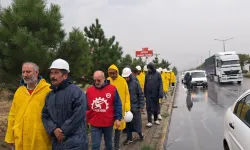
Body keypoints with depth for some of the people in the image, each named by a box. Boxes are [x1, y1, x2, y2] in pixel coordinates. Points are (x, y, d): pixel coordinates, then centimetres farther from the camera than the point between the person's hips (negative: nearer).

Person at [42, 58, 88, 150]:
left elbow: (77, 116, -17)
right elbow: (45, 116, 8)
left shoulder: (76, 92, -10)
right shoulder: (49, 95, 12)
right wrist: (54, 130, -10)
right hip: (56, 142, 6)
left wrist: (63, 131, -14)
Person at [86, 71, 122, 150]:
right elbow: (86, 106, 6)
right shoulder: (89, 90, -3)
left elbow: (118, 105, -4)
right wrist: (85, 119, 6)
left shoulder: (112, 89, -8)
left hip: (108, 123, 0)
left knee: (108, 143, 19)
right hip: (94, 124, 1)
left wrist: (118, 118, -7)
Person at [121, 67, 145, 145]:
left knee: (137, 122, 7)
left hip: (135, 106, -2)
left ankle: (140, 133, 33)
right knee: (127, 123, 10)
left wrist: (141, 106, -7)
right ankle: (129, 138, 23)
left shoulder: (135, 83, -7)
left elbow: (141, 95, -4)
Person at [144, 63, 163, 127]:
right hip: (148, 94, 1)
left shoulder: (157, 74, -5)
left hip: (155, 94, -1)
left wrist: (160, 93, -15)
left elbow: (160, 84, -8)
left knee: (156, 107, 12)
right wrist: (144, 93, 7)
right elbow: (145, 84, 9)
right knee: (149, 108, -2)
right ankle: (149, 121, 1)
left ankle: (156, 119, 28)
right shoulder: (147, 75, 3)